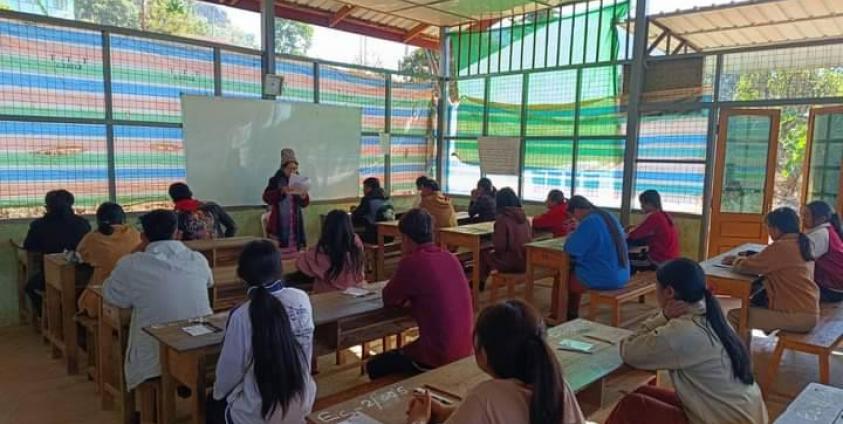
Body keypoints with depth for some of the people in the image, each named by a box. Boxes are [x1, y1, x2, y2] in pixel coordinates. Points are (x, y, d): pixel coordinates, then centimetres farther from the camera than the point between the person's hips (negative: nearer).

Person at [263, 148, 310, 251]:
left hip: (294, 225, 4)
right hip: (279, 226, -4)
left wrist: (304, 196, -14)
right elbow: (266, 197, -19)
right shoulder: (275, 180, -4)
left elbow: (304, 204, 8)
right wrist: (281, 191, -33)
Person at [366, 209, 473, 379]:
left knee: (374, 367, 16)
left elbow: (388, 299, -1)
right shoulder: (450, 257, 4)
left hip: (438, 358, -7)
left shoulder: (412, 262, -16)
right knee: (400, 353, 31)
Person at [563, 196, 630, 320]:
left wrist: (573, 234, 1)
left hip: (604, 278, -8)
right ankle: (573, 316, 30)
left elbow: (571, 249, -18)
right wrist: (578, 232, 15)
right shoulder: (609, 217, 8)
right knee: (573, 273, 23)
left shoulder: (589, 222, -19)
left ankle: (569, 318, 28)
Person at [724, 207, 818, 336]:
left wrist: (737, 261, 8)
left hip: (796, 316, -10)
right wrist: (741, 258, 12)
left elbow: (746, 266, -14)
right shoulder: (800, 243, 8)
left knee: (734, 316, -7)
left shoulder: (780, 247, -19)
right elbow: (765, 259, 20)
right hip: (809, 312, 10)